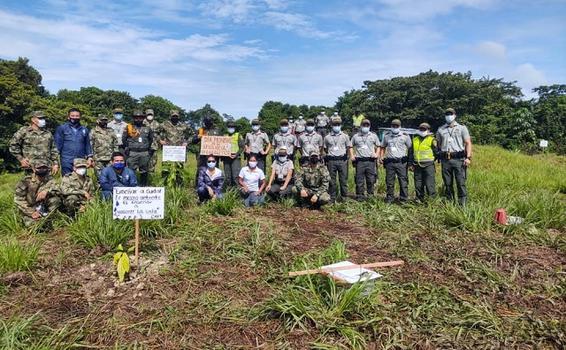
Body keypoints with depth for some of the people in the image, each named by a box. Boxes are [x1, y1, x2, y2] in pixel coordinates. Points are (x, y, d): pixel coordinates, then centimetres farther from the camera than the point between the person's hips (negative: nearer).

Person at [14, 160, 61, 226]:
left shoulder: (49, 180, -1)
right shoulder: (26, 181, -8)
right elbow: (18, 199, -11)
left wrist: (47, 191, -34)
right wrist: (31, 212, -20)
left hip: (44, 210, 2)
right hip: (29, 210, -2)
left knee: (56, 199, -23)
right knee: (32, 224, -30)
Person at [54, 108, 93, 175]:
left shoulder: (84, 130, 15)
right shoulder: (61, 128, 7)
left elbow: (88, 145, 16)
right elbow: (58, 144, 3)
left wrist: (89, 158, 3)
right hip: (67, 162, -2)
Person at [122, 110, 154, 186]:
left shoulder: (147, 128, 12)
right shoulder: (129, 128, 4)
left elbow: (151, 139, 22)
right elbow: (123, 139, 10)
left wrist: (151, 149, 16)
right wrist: (126, 148, 5)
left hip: (145, 153, 2)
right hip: (132, 153, -2)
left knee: (144, 172, 7)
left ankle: (144, 186, 17)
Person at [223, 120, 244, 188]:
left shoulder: (238, 135, 6)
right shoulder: (224, 136, 17)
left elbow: (242, 147, 0)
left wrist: (236, 154, -11)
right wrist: (222, 156, 5)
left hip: (235, 158, -4)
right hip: (226, 158, 4)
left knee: (236, 175, -12)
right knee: (227, 176, 5)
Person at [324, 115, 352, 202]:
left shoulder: (345, 136, 8)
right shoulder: (327, 137, 8)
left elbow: (348, 147, 14)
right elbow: (325, 149, 15)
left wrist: (344, 155, 5)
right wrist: (330, 154, 5)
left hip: (342, 160, 0)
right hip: (331, 161, 0)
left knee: (343, 179, 1)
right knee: (332, 180, 3)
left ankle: (344, 197, 10)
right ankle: (332, 198, 12)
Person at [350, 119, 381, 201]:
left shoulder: (373, 135, 13)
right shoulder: (355, 136, 12)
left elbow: (378, 146, 18)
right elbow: (351, 146, 17)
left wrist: (377, 154, 2)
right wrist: (352, 155, 3)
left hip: (370, 160, 0)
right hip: (359, 161, 0)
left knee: (371, 179, 2)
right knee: (359, 179, 0)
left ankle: (370, 194, 15)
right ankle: (359, 195, 8)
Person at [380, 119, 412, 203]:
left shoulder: (405, 136, 3)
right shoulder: (387, 136, 12)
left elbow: (410, 148, 6)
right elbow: (383, 147, 22)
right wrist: (381, 157, 8)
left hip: (401, 162, -2)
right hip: (389, 162, 3)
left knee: (403, 181, -1)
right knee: (389, 181, 7)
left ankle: (403, 199, 6)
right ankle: (389, 198, 18)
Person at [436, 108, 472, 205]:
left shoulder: (462, 128, 9)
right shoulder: (440, 129, 16)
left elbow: (468, 143, 4)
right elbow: (438, 144, 19)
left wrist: (468, 157, -7)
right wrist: (438, 157, 9)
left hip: (458, 159, -2)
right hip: (445, 160, 3)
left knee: (461, 183, -7)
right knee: (447, 183, 6)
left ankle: (463, 204, -2)